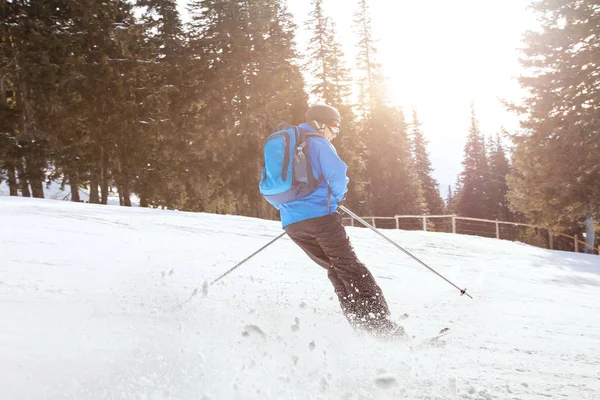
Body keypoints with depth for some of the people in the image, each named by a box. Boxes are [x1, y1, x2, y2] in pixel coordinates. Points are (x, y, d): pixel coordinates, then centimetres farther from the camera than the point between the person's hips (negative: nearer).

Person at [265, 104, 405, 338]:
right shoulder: (319, 143, 0)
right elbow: (337, 175, -12)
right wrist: (338, 196, 7)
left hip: (291, 223, 7)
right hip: (320, 216, -7)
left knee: (336, 271, 13)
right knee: (351, 269, -3)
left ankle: (362, 324, 4)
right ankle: (379, 323, -10)